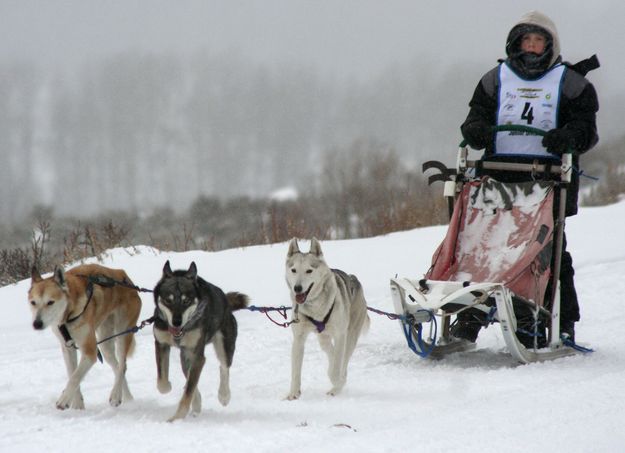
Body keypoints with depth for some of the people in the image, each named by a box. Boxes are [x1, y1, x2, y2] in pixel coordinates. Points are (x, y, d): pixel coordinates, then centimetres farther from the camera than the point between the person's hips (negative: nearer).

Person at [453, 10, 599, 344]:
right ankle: (468, 320, -2)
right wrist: (475, 130, -11)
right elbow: (478, 115, 13)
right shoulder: (496, 79, 16)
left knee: (551, 251, -4)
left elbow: (586, 127, 2)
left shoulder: (569, 82, 9)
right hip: (498, 174, 2)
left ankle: (563, 325, 3)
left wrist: (568, 136, -21)